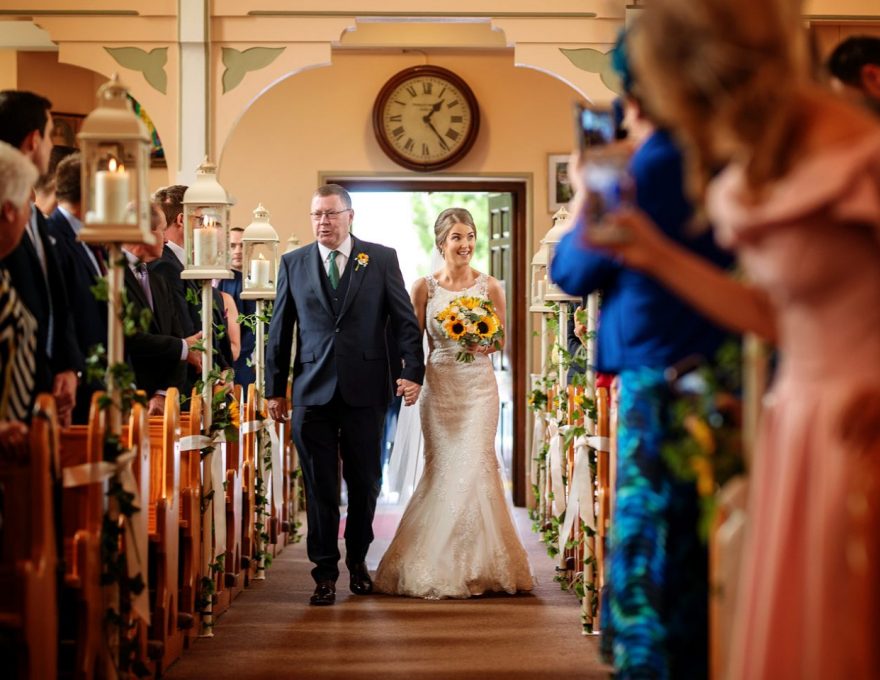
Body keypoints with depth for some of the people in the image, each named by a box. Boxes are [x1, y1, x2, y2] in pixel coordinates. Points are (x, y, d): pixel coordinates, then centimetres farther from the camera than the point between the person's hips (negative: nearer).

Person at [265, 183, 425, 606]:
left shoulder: (382, 259, 3)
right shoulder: (293, 264, 7)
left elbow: (405, 320, 3)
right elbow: (280, 330, 10)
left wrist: (413, 371, -8)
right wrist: (275, 389, 9)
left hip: (365, 391, 0)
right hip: (313, 393, 0)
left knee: (365, 483, 9)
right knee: (320, 487, 2)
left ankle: (357, 560, 28)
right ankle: (325, 572, 10)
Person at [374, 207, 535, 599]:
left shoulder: (489, 287, 1)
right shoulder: (424, 288, 2)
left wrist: (486, 344, -13)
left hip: (479, 387, -1)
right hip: (439, 387, 1)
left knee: (475, 466, -6)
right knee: (441, 470, 3)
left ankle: (478, 563, 6)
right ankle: (440, 563, 14)